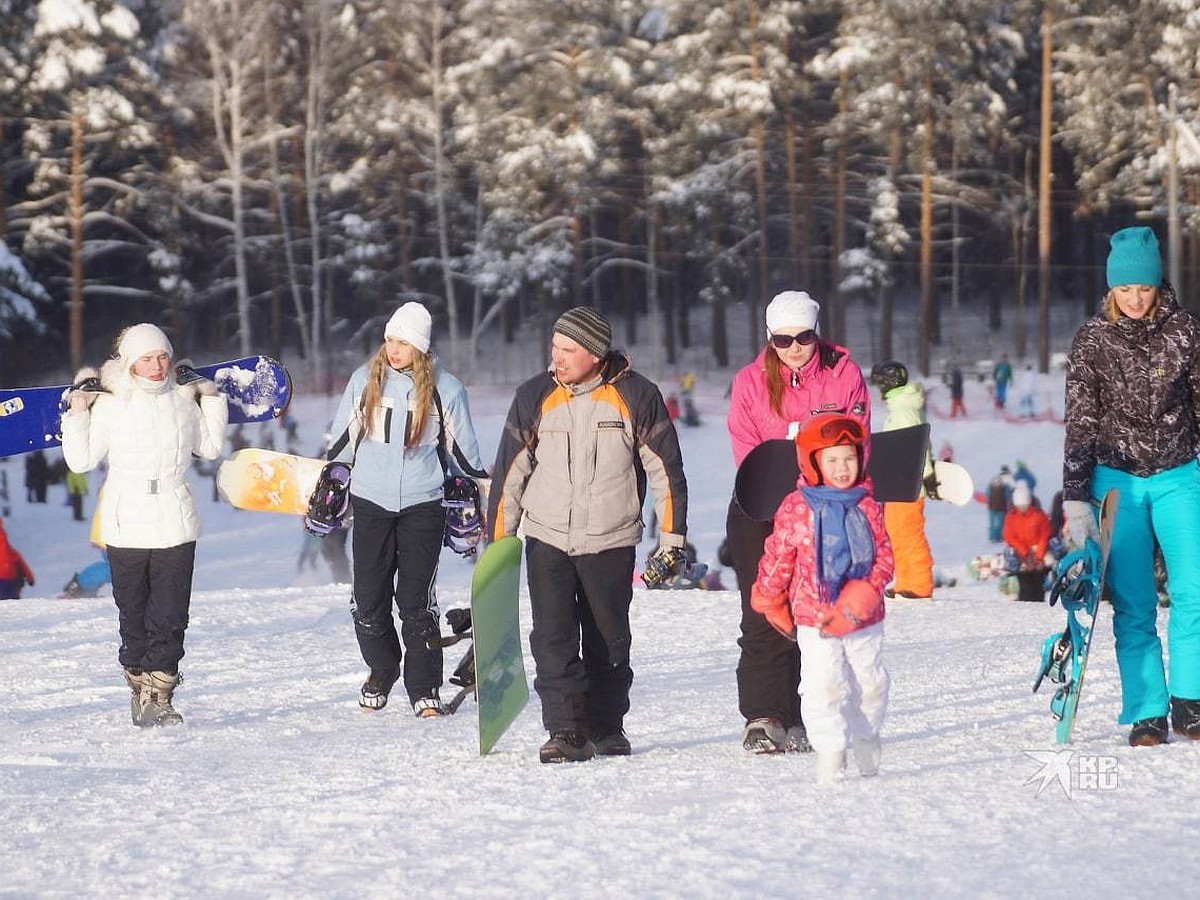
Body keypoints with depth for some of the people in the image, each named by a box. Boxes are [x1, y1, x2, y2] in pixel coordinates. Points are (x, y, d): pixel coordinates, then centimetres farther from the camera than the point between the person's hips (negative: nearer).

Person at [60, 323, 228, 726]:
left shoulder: (184, 398, 6)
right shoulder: (109, 405, -2)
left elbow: (210, 447, 20)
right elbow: (81, 460, -3)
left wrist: (212, 401, 14)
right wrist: (77, 416, -8)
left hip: (175, 526, 2)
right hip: (127, 527, -1)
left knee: (170, 617, -5)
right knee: (133, 615, 6)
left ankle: (157, 697, -3)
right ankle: (139, 688, 18)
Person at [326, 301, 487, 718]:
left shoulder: (445, 389, -1)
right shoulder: (365, 379, 3)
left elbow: (462, 450, 10)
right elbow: (343, 440, 14)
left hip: (423, 504, -2)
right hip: (370, 501, 2)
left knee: (417, 600, -5)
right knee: (369, 599, 3)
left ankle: (424, 689, 3)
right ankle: (381, 672, 25)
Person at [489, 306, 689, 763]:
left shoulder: (636, 396, -6)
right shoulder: (535, 396, -2)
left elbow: (666, 469, 1)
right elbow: (510, 471, 5)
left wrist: (672, 538, 0)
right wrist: (498, 538, 6)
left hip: (611, 542, -1)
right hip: (547, 540, 1)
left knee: (609, 641, 8)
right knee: (553, 638, -10)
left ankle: (607, 729, 22)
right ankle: (565, 731, -8)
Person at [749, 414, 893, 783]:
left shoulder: (867, 507, 0)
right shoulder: (796, 509, -7)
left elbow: (884, 556, -1)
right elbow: (777, 558, 2)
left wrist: (861, 598, -14)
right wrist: (771, 602, 9)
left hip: (864, 617, 3)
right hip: (814, 616, -3)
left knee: (870, 682, 13)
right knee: (823, 686, -9)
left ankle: (865, 734, 35)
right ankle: (829, 750, -1)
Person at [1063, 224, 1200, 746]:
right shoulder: (1092, 340, -1)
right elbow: (1080, 423, 0)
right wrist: (1076, 499, -4)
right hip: (1117, 479, -1)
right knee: (1133, 605, -2)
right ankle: (1147, 715, 2)